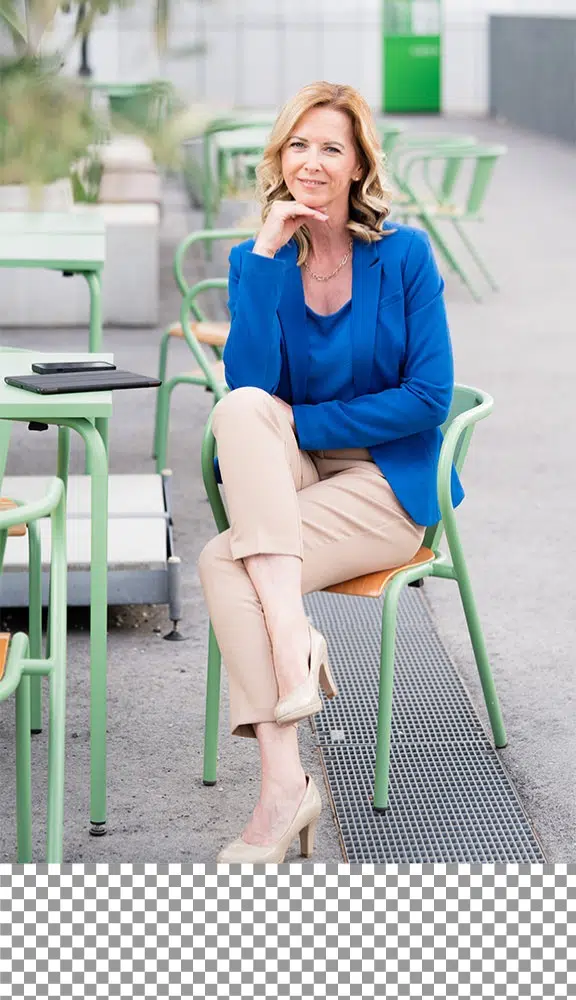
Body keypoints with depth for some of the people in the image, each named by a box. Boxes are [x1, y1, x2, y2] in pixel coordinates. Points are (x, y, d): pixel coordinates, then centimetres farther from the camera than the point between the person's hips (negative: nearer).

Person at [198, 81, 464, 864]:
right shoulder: (257, 259, 4)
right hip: (283, 479, 4)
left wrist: (299, 422, -12)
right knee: (240, 409, -30)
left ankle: (283, 788, -28)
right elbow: (250, 383, -11)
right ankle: (291, 635, -39)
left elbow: (428, 398, -9)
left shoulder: (404, 255, -4)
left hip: (386, 484, -4)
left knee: (223, 562, -27)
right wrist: (267, 256, -15)